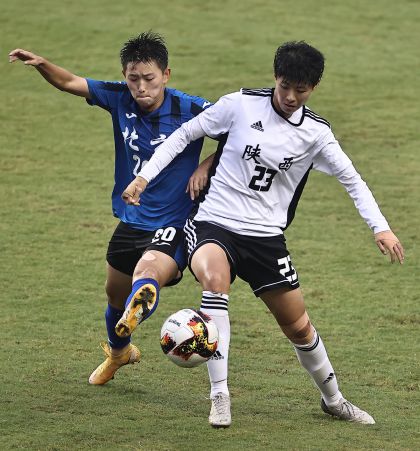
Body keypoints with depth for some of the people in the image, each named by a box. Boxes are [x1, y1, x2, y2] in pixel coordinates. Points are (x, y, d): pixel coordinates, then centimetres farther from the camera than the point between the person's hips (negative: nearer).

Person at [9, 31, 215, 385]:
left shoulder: (190, 110, -18)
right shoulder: (120, 99, -5)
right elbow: (70, 83, 1)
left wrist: (207, 166, -20)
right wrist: (42, 64, -18)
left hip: (173, 226, -6)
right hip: (130, 220, 6)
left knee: (147, 273, -38)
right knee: (116, 293, 25)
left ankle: (137, 312, -68)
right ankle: (119, 352, 53)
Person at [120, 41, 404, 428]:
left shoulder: (315, 133, 0)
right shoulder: (241, 105, -6)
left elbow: (352, 179, 7)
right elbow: (184, 135, 2)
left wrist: (381, 227, -5)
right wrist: (145, 176, -6)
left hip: (266, 236, 3)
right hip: (214, 224, -3)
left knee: (299, 326, 9)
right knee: (214, 278, -36)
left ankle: (333, 399, 37)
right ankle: (220, 396, -30)